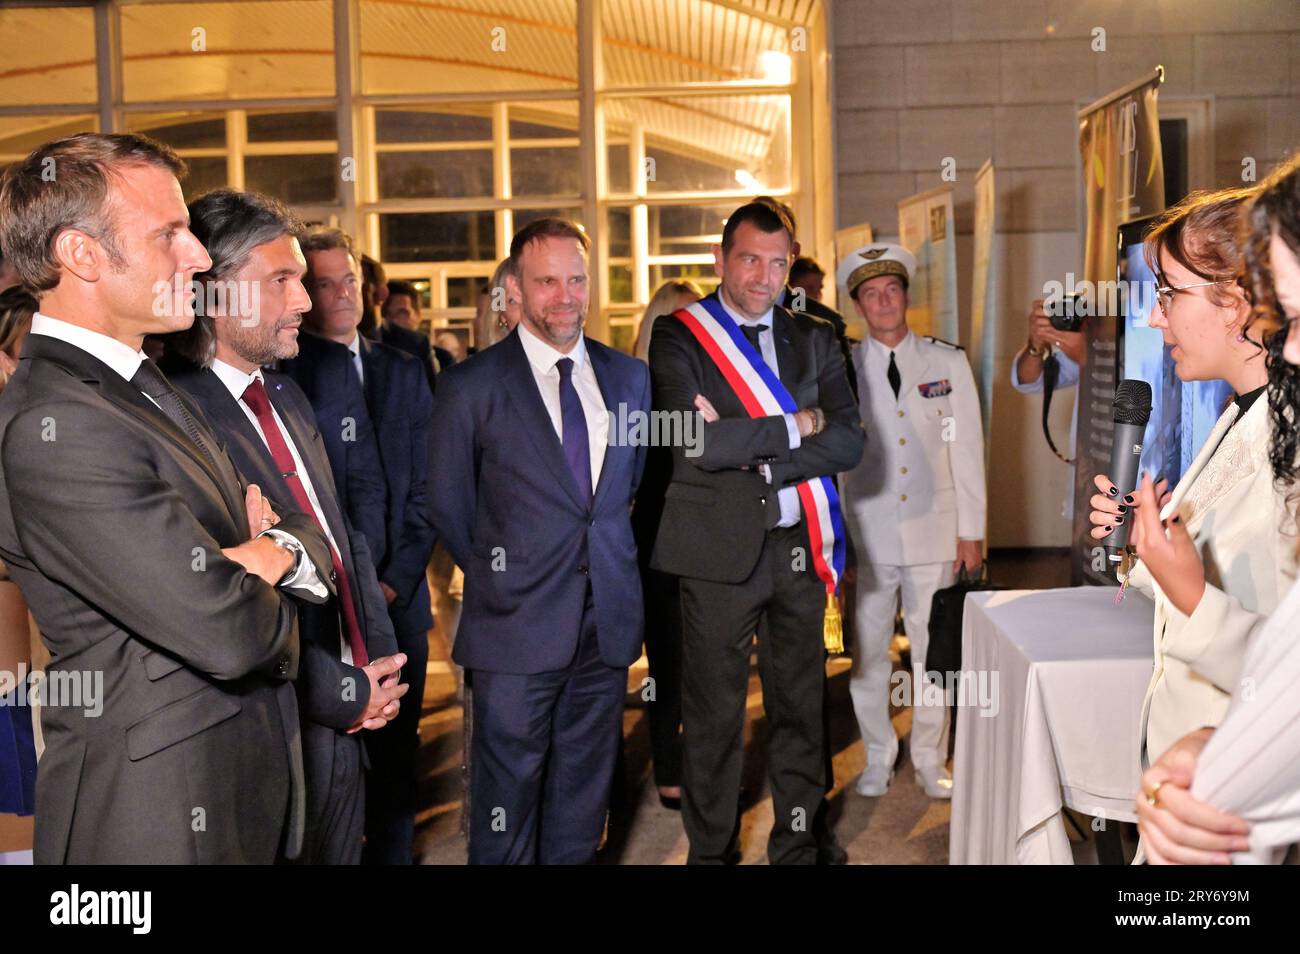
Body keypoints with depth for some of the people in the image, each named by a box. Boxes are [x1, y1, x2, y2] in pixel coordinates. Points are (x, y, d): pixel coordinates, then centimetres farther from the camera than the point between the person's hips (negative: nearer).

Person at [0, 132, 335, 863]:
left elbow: (311, 536, 9)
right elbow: (226, 632, -29)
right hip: (163, 810, -9)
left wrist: (279, 550, -14)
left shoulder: (147, 388, 9)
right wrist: (272, 604, -7)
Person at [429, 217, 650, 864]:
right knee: (508, 786, 5)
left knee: (584, 787, 14)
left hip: (609, 618, 4)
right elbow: (448, 508, 2)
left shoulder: (629, 378, 8)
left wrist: (606, 561, 12)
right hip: (518, 624, -4)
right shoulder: (472, 387, -5)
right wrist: (498, 578, 7)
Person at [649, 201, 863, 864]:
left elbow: (848, 440, -1)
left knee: (800, 708, 13)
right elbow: (693, 443, -17)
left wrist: (751, 454, -13)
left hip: (799, 549, 4)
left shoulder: (814, 340, 10)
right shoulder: (679, 337, -2)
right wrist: (792, 427, -10)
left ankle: (798, 847, 28)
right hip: (719, 552, -4)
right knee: (713, 715, 7)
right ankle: (710, 851, 23)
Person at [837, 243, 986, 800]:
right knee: (869, 651, 7)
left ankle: (930, 759, 23)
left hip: (933, 529, 1)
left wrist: (972, 529, 3)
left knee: (933, 650, 7)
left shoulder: (947, 363, 5)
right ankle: (878, 757, 25)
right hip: (867, 532, 0)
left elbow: (966, 447, 6)